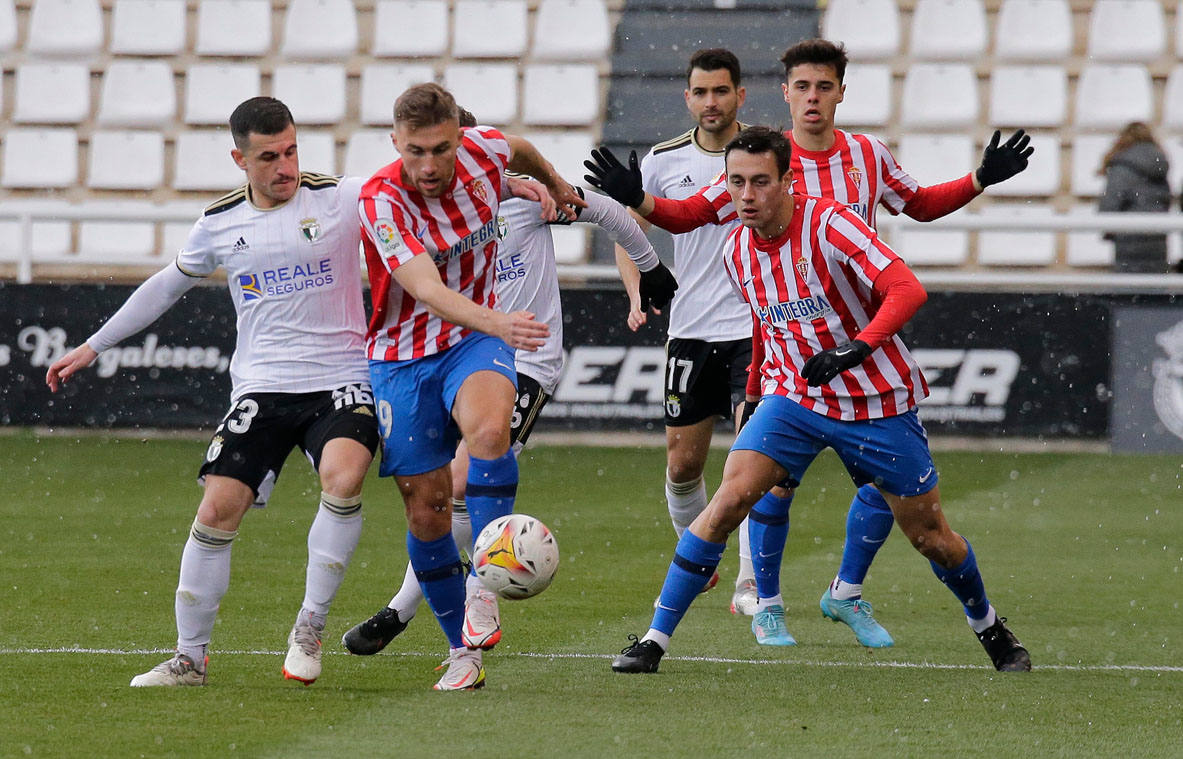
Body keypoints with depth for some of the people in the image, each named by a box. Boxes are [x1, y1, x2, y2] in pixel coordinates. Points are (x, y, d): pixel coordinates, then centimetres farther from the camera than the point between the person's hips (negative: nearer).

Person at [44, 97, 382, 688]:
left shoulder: (343, 198, -3)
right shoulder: (220, 224, 6)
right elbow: (168, 285, 22)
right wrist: (93, 346, 25)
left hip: (340, 381, -2)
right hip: (260, 388, 2)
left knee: (343, 476, -30)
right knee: (217, 508, -9)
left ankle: (310, 624, -14)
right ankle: (190, 657, 6)